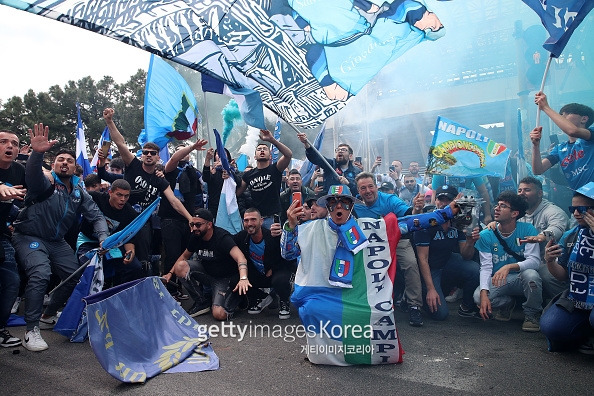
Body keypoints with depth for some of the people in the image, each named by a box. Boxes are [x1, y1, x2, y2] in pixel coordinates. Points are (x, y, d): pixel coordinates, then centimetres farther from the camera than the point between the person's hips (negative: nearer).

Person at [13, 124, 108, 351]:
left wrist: (103, 237, -18)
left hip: (56, 241, 6)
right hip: (30, 237, -6)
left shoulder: (79, 191, 3)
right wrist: (37, 153, -57)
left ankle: (49, 316, 27)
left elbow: (95, 215, 0)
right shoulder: (46, 182, -13)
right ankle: (31, 330, -18)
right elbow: (32, 175, -37)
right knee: (40, 274, -28)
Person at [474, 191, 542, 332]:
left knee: (531, 274, -35)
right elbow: (485, 267, -10)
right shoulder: (486, 235, -6)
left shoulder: (527, 230, -9)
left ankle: (532, 315, -5)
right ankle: (507, 303, 10)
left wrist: (509, 267, -37)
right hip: (497, 281, 1)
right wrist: (484, 293, -26)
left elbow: (534, 260, -18)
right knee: (478, 296, -28)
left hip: (521, 280, -1)